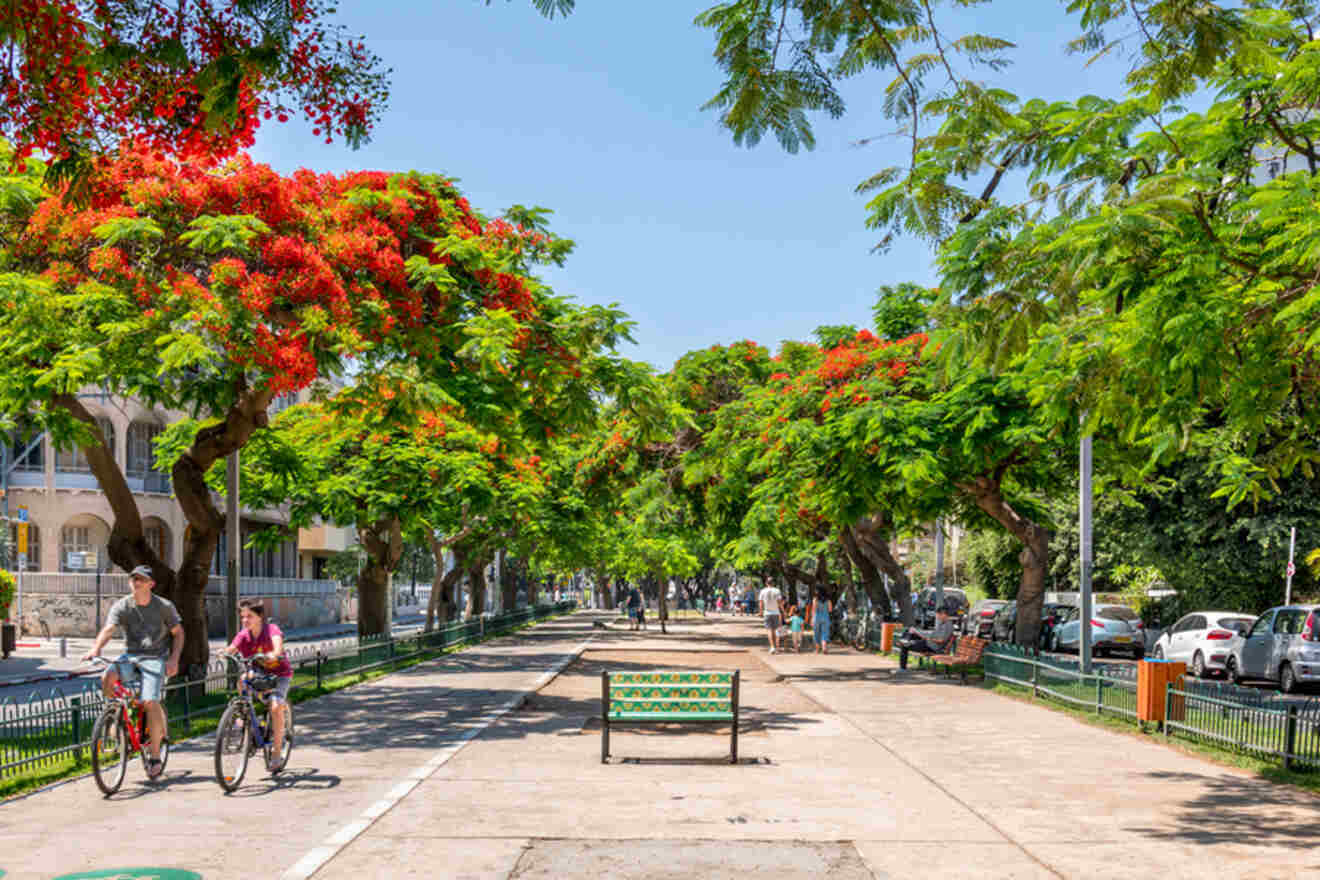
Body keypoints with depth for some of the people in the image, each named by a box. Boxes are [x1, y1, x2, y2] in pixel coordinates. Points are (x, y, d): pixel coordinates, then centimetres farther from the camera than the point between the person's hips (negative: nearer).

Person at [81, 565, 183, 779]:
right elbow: (108, 629, -15)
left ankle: (155, 756, -7)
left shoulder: (164, 606, -2)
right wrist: (95, 649, -35)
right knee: (107, 678, -29)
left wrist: (173, 659, -9)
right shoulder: (122, 606, -1)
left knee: (150, 701, -20)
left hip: (154, 658, -2)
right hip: (130, 656, 2)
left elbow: (178, 633, 6)